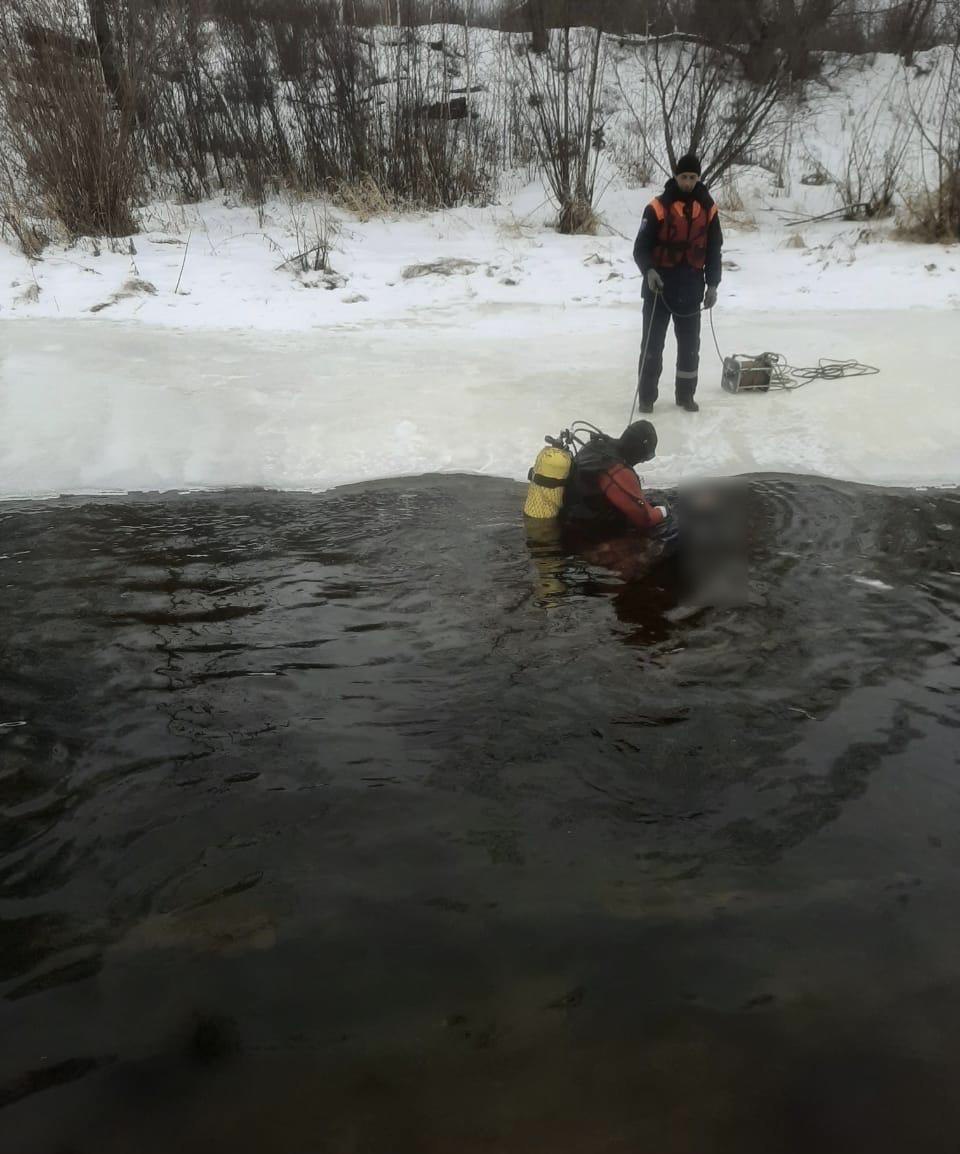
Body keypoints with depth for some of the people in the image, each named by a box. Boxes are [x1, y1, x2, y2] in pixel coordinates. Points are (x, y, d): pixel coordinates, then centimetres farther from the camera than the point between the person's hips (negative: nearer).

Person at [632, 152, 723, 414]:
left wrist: (712, 284, 4)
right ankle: (646, 396, 9)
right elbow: (641, 246, -7)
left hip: (691, 288, 3)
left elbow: (714, 250, 11)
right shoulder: (658, 207, -6)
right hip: (659, 286, -3)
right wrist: (649, 271, -25)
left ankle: (686, 394, 19)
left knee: (690, 344, 8)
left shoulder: (707, 209, 5)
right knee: (652, 343, 1)